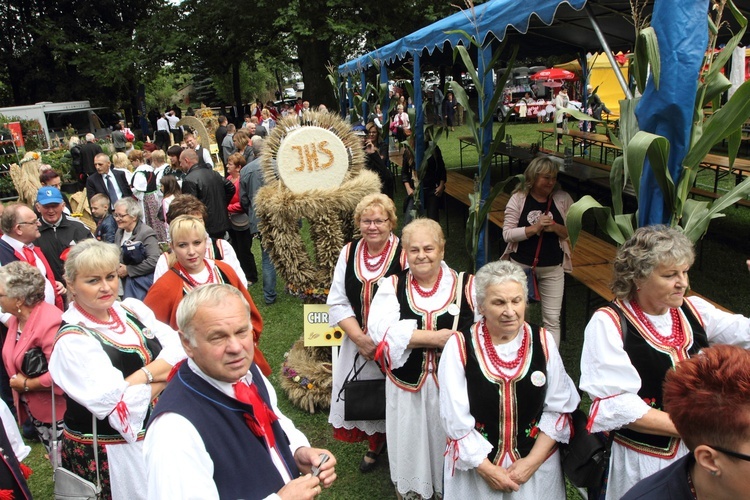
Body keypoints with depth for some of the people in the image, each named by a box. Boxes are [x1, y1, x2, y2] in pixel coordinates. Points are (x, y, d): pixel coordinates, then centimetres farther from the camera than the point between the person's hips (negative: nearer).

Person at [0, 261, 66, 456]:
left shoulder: (50, 322, -27)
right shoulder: (16, 319, 3)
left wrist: (26, 385, -18)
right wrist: (17, 381, 4)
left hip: (58, 408, -9)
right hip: (33, 407, 9)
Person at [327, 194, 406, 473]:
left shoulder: (404, 254, -14)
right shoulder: (349, 253, -1)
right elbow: (338, 303, 0)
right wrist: (360, 338, -12)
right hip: (358, 343, 4)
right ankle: (375, 445, 43)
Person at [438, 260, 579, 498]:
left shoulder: (543, 341, -6)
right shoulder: (459, 347, -15)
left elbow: (559, 408, -3)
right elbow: (456, 420, -12)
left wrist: (533, 461, -9)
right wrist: (487, 469, -12)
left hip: (538, 465, 2)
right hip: (475, 468, -2)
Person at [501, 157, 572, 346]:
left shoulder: (563, 199, -2)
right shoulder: (518, 198, -7)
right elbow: (507, 234, -11)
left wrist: (555, 227, -19)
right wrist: (534, 228, -23)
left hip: (553, 268, 0)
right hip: (521, 265, 0)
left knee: (552, 319, 3)